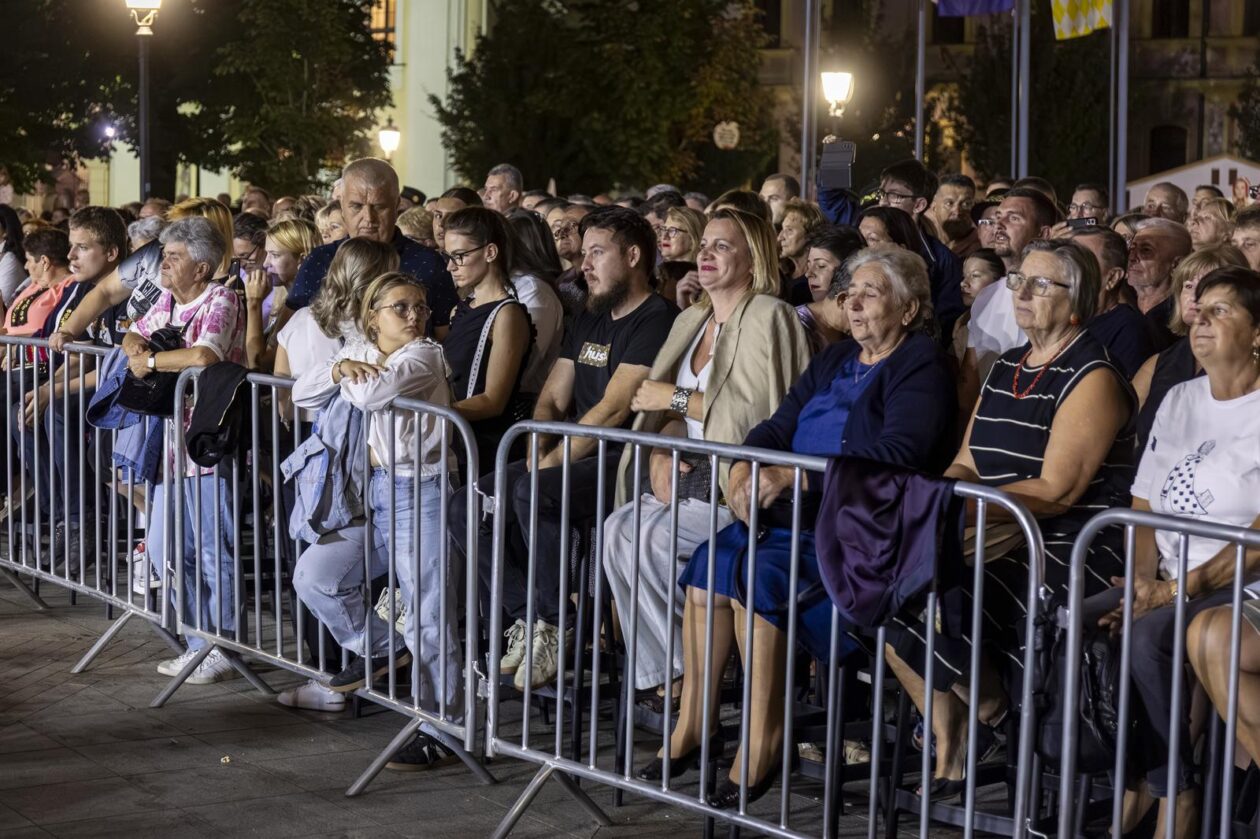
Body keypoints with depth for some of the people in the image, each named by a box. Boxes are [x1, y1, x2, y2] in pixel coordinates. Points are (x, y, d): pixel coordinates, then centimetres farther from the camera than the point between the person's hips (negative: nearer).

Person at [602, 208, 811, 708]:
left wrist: (677, 398, -11)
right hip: (690, 468, 7)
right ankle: (657, 672, -12)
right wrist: (662, 446, -5)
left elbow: (758, 411, -17)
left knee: (653, 538, -26)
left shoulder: (769, 317, -7)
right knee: (618, 531, -19)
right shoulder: (691, 321, 19)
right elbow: (670, 411, 18)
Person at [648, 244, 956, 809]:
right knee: (709, 562, -16)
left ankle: (763, 743, -19)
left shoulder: (921, 370, -5)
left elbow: (899, 455, -20)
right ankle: (691, 727, -10)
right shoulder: (833, 361, 22)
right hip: (793, 512, 8)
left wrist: (794, 475, -25)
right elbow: (778, 426, 16)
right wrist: (743, 468, -7)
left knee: (759, 576, -28)